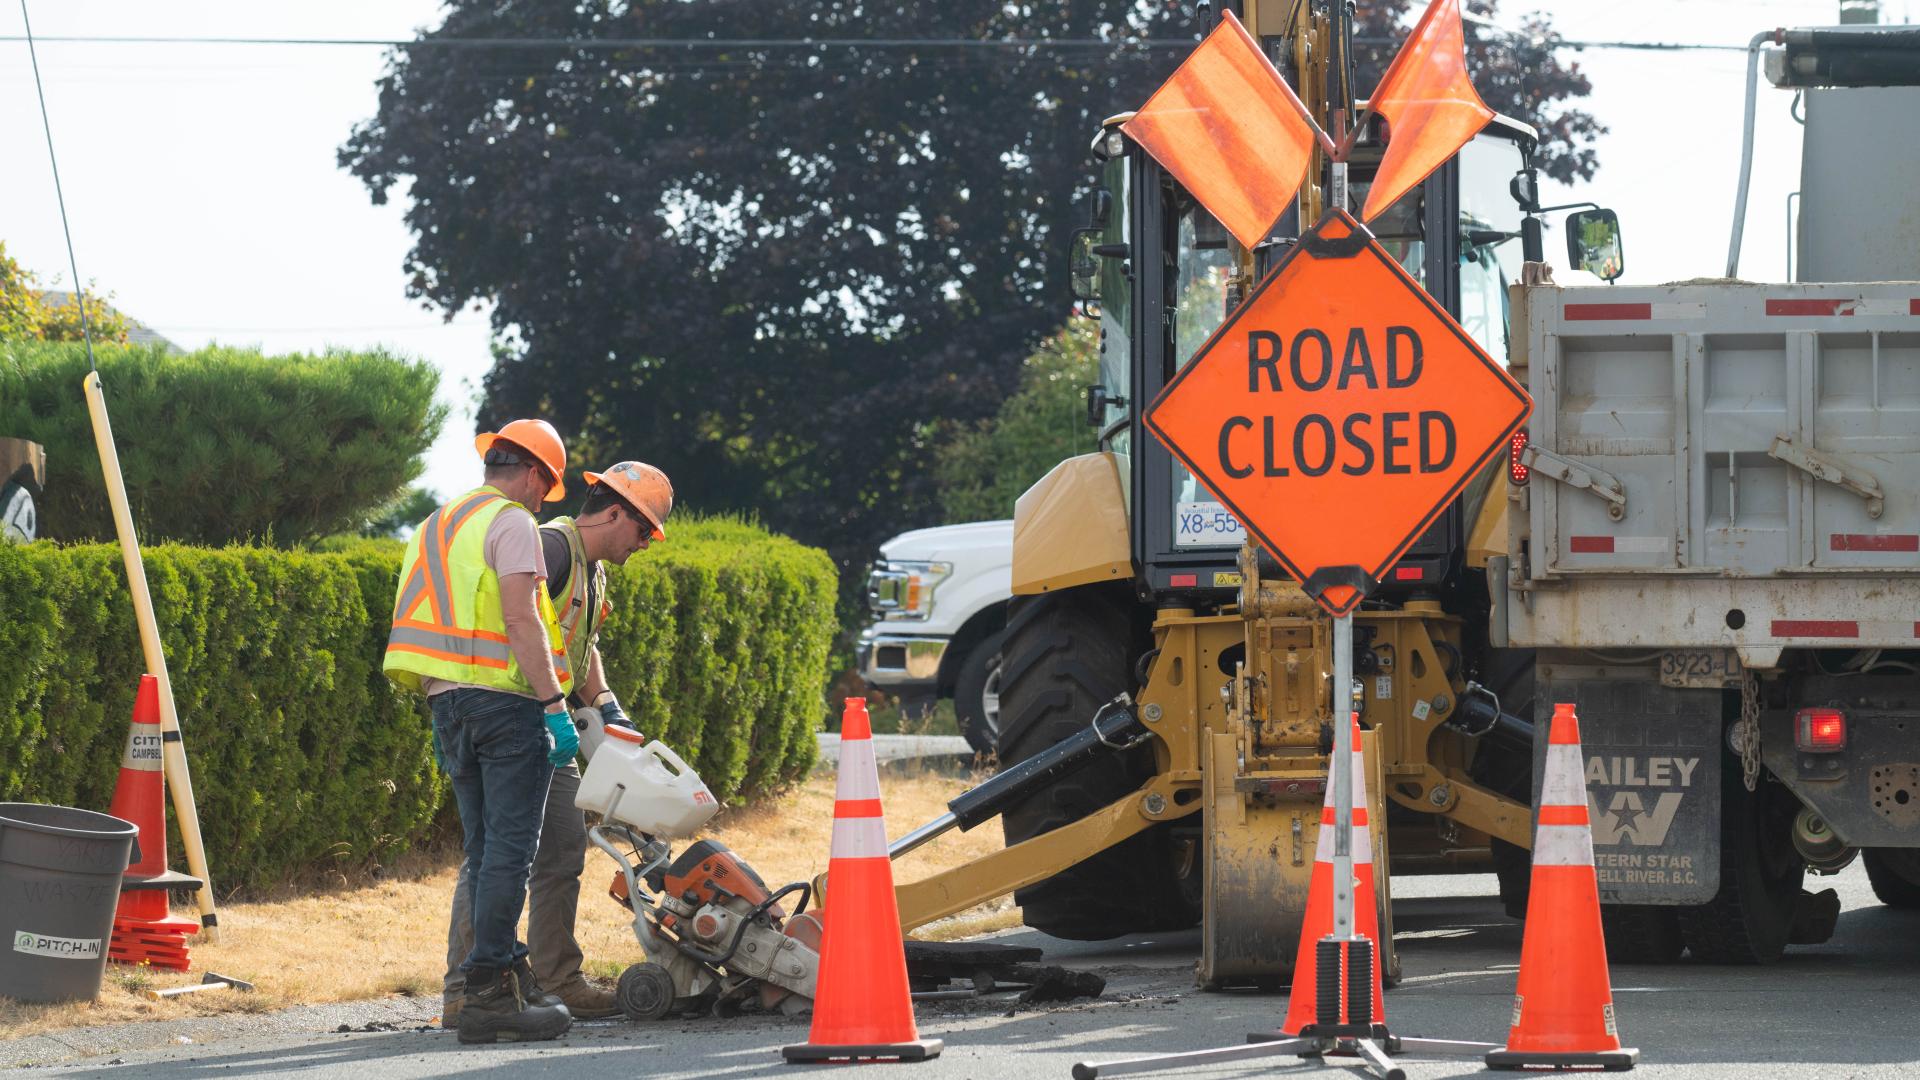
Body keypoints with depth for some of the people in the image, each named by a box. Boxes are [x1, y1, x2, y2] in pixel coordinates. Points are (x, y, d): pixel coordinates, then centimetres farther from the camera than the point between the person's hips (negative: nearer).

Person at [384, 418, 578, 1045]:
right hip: (502, 697, -9)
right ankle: (489, 993, -13)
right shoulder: (511, 522, -6)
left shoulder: (438, 526, 21)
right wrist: (554, 705, -18)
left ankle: (510, 975, 18)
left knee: (485, 852, 13)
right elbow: (521, 620, -17)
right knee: (509, 851, -9)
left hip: (448, 702, 9)